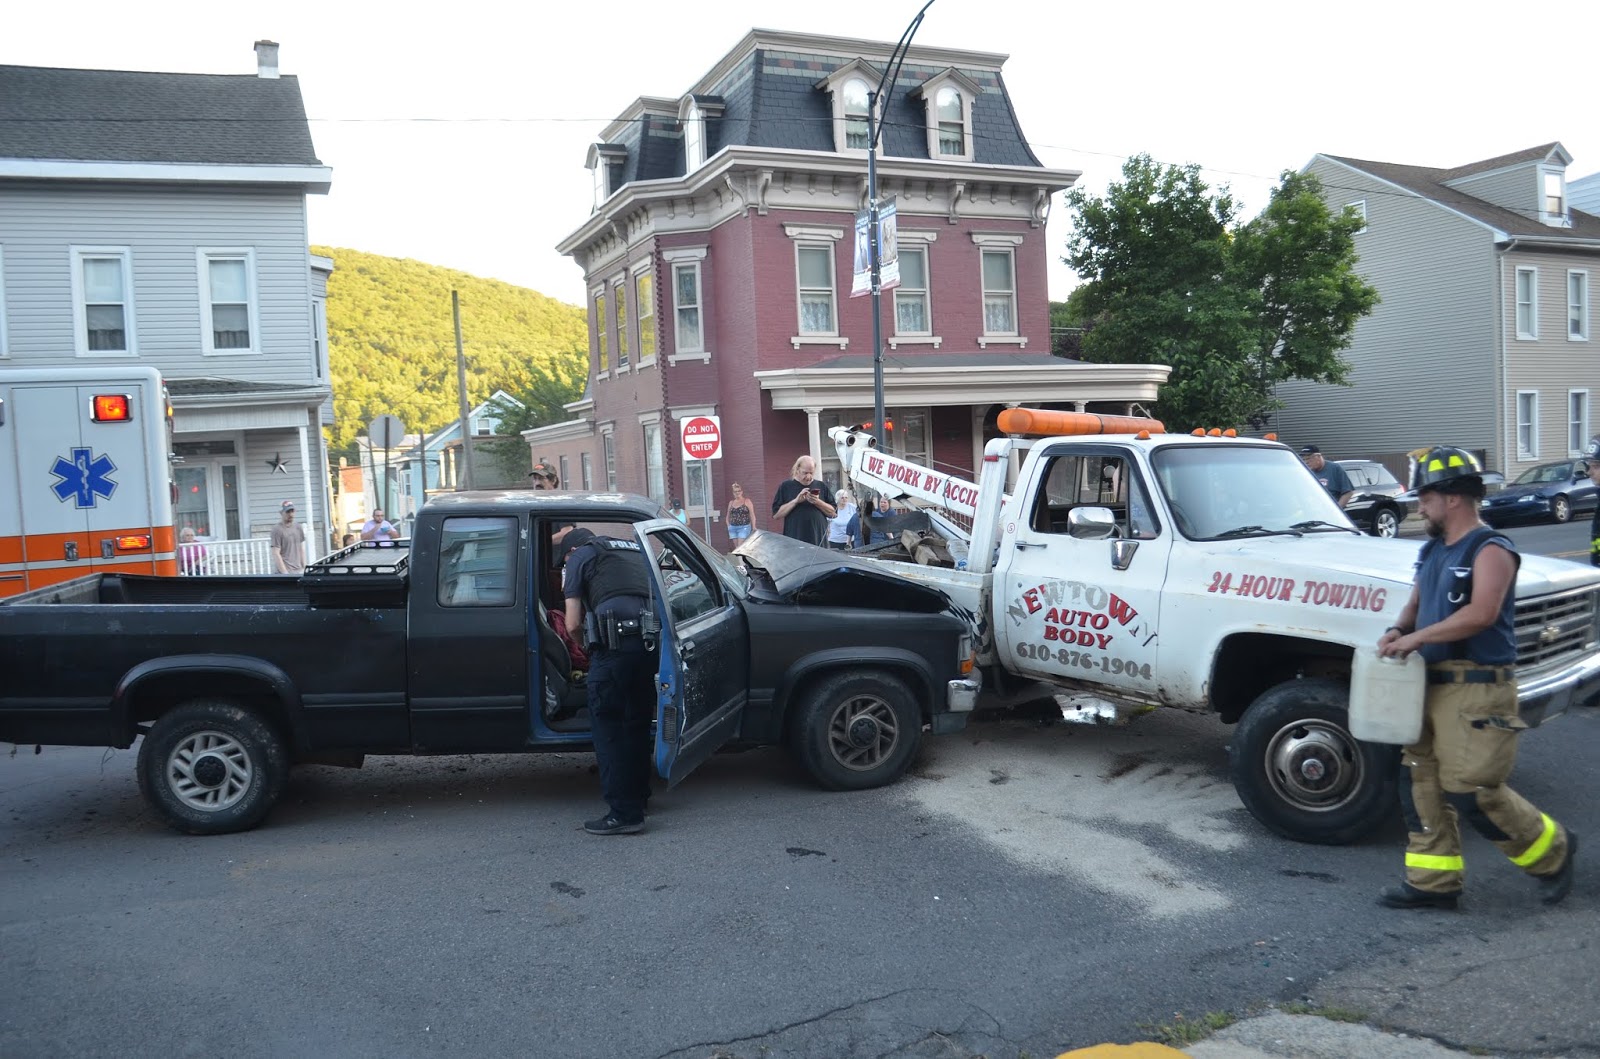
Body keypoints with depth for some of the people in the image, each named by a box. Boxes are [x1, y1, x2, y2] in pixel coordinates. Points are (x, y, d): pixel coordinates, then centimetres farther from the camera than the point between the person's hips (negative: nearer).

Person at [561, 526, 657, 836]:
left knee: (607, 726, 1)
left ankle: (624, 812, -1)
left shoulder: (581, 556, 11)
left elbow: (573, 623, 7)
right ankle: (639, 795, 32)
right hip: (649, 644, 6)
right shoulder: (636, 551, 28)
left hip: (613, 646, -6)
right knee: (637, 723, 19)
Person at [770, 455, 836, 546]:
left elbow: (833, 513, 8)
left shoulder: (822, 486, 11)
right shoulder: (786, 486, 5)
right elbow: (776, 514, -1)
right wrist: (796, 501, -11)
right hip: (794, 541, -2)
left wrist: (818, 502, -9)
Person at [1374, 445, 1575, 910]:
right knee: (1420, 782, 7)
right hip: (1433, 685, 9)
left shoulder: (1490, 550, -13)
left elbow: (1482, 613, -26)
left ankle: (1551, 850, 19)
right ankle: (1433, 881, 16)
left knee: (1471, 791, -6)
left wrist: (1418, 638, -24)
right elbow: (1416, 604, 21)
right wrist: (1398, 629, -1)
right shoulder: (1433, 551, 15)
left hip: (1477, 690, -9)